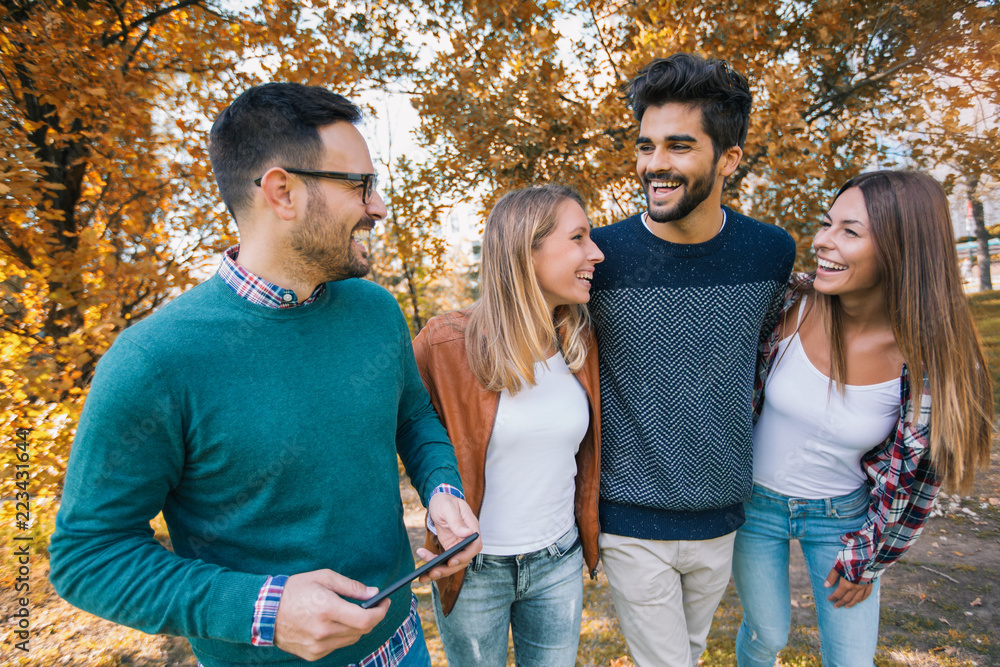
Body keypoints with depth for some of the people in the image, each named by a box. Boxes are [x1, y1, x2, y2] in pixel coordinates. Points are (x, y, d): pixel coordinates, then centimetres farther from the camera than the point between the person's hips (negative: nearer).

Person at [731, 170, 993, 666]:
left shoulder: (929, 358, -20)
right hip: (755, 501, 0)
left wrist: (865, 561, -1)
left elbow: (913, 475, -8)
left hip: (842, 515, 0)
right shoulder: (787, 306, -20)